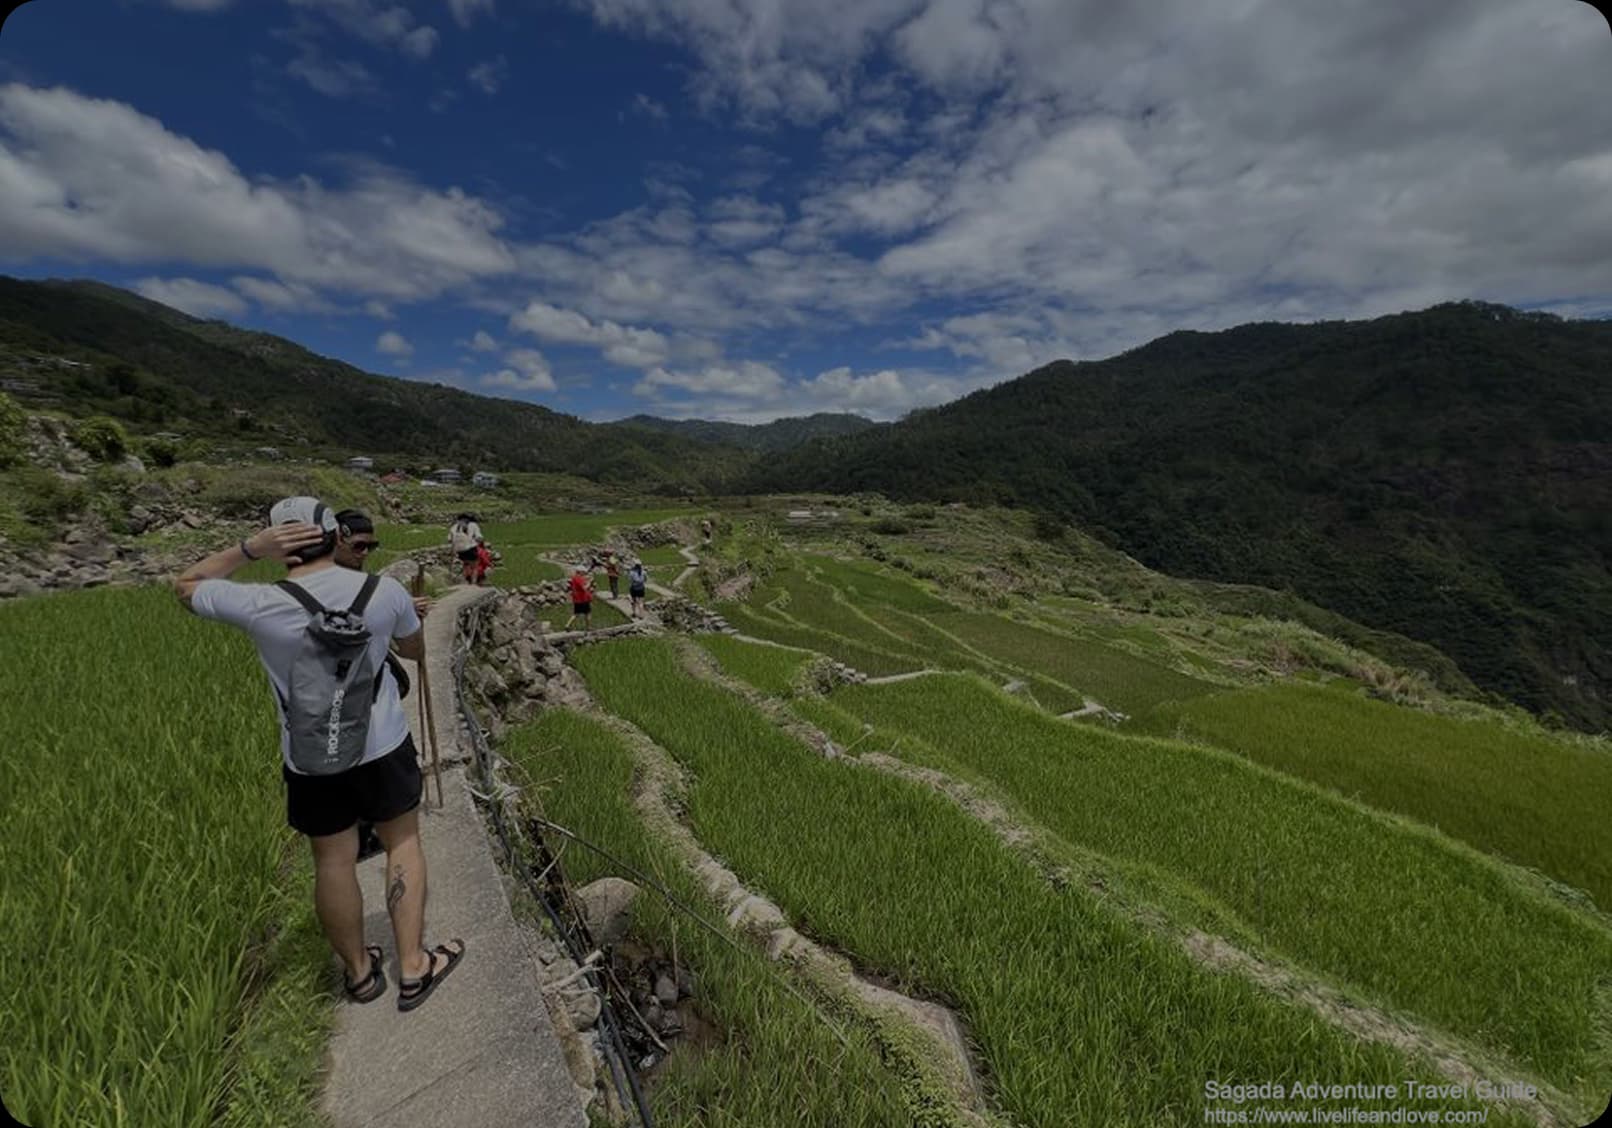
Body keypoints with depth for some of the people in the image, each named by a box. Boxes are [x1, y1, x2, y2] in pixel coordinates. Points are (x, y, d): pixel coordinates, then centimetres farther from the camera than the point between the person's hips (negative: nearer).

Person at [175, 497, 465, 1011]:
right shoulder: (385, 591, -13)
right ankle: (414, 967, 24)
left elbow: (184, 586, 5)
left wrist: (248, 548, -5)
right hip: (383, 745, 0)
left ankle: (359, 971, 37)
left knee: (333, 862, 16)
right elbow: (415, 649, 5)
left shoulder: (259, 605, -16)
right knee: (402, 843, 17)